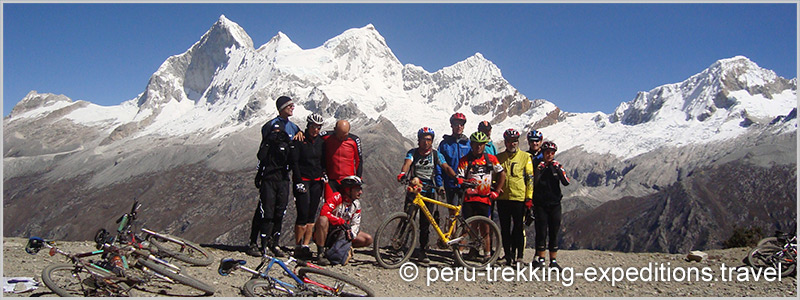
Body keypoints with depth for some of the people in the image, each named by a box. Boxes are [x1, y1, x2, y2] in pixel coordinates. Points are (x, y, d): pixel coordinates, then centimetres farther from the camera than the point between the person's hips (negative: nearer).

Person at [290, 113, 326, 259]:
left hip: (316, 181, 5)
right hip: (302, 180, -5)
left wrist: (324, 175, 2)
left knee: (311, 216, 3)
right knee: (303, 215, -12)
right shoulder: (299, 140, -5)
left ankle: (305, 246, 8)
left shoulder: (321, 141, 10)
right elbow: (294, 161, -8)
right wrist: (299, 181, -13)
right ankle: (297, 246, 0)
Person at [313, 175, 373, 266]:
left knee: (368, 239, -7)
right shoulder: (336, 197, -16)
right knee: (323, 220, -40)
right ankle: (320, 254, -28)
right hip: (327, 233, -6)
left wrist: (351, 234, -19)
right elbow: (324, 212, -30)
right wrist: (342, 222, -29)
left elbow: (356, 223, 3)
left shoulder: (357, 203, 4)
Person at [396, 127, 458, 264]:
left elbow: (446, 167, -4)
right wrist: (402, 174, -38)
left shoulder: (436, 154, 5)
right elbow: (407, 163, -17)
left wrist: (456, 177, -23)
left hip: (429, 191, 1)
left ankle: (422, 251, 12)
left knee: (425, 223, 3)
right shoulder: (412, 153, 1)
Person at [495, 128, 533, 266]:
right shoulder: (499, 158, 12)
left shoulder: (525, 157, 3)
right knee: (505, 229, 7)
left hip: (519, 198, -3)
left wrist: (529, 197, -5)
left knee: (519, 227, -3)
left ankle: (518, 255, 4)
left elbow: (530, 178, 1)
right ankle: (508, 255, 16)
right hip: (502, 198, 3)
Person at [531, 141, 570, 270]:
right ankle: (540, 258, 7)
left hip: (555, 204, 2)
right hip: (540, 204, -1)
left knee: (554, 232, 3)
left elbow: (566, 182, -8)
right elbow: (532, 184, -11)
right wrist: (538, 170, -18)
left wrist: (558, 169, -18)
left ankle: (553, 261, 9)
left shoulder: (557, 167, 6)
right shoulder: (537, 166, 2)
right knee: (541, 232, -3)